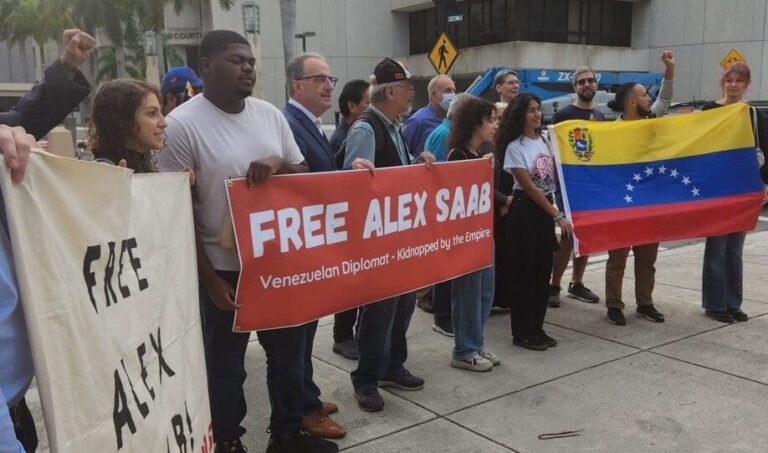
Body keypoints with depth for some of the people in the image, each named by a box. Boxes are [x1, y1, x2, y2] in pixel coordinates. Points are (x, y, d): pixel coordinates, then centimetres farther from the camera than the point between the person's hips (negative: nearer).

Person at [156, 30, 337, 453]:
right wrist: (210, 278, -14)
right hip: (223, 268, -5)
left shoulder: (269, 114, 3)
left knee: (289, 352, 17)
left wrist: (278, 163, -15)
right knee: (225, 364, 11)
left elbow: (303, 177, 9)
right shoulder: (182, 124, -13)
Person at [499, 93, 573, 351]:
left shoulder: (545, 141, 9)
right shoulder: (515, 147, -9)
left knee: (543, 271, 10)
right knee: (523, 272, 1)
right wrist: (558, 216, -14)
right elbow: (529, 188, -13)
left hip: (546, 210, 6)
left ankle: (537, 329, 22)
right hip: (524, 211, -6)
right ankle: (522, 333, 12)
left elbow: (556, 175, 15)